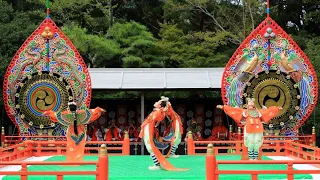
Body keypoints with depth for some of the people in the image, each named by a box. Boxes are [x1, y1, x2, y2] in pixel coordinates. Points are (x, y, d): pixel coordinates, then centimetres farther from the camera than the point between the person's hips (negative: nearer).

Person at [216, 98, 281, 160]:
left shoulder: (259, 112, 23)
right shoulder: (244, 111, 16)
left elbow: (268, 110, 32)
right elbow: (233, 110, 12)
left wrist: (277, 108, 37)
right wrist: (223, 107, 8)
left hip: (258, 130, 2)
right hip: (249, 131, -2)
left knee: (257, 146, -2)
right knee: (250, 146, -5)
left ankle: (255, 158, 4)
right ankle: (250, 158, 2)